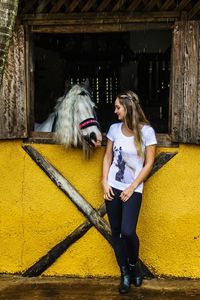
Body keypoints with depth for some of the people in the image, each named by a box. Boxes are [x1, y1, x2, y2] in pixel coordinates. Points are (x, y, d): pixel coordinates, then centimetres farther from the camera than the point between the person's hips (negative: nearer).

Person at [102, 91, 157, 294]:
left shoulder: (146, 131, -10)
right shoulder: (114, 128, 1)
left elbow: (149, 163, -8)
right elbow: (108, 157, 9)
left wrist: (132, 188, -10)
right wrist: (104, 182, -1)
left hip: (133, 189, -4)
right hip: (113, 187, 4)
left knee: (127, 231, -14)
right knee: (116, 232, 6)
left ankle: (134, 264, 16)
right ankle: (125, 273, 21)